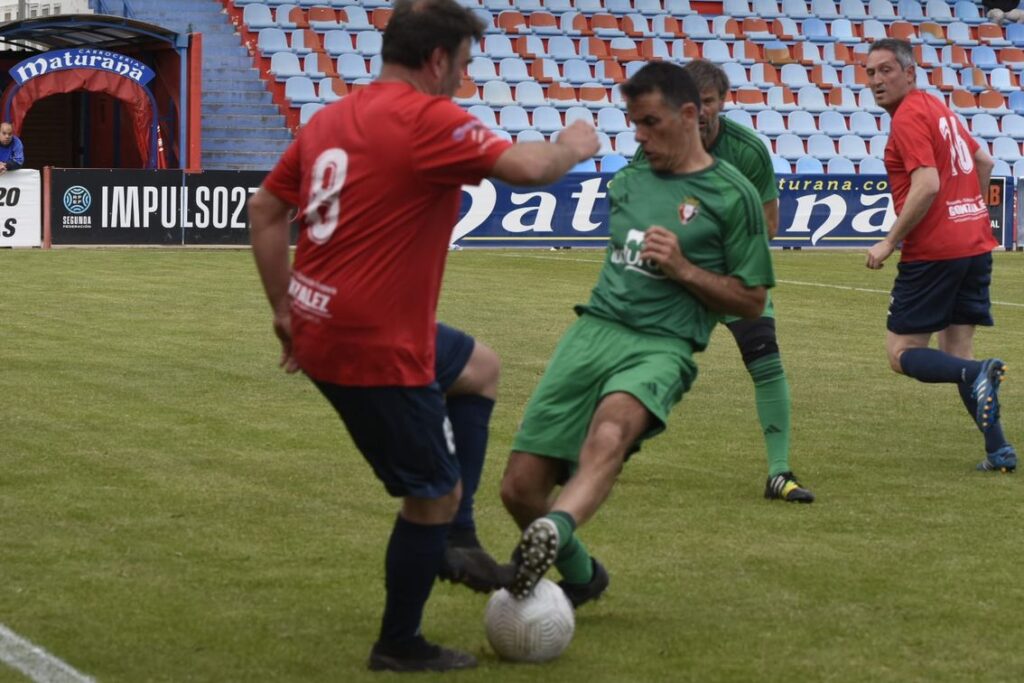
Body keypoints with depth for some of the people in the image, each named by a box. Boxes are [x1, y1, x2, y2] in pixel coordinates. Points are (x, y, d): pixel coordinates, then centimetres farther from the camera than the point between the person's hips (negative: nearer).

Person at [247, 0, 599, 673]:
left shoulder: (331, 117, 11)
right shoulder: (428, 119, -16)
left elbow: (265, 210, 15)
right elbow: (527, 168, -23)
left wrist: (285, 307, 20)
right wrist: (574, 146, -2)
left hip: (320, 330, 9)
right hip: (376, 348, -9)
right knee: (436, 493, 6)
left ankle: (456, 542, 29)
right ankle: (400, 647, 19)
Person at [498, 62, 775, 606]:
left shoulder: (731, 195, 4)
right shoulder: (626, 182, 18)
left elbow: (751, 301, 4)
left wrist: (683, 269, -7)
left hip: (661, 346, -5)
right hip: (593, 331, 5)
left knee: (609, 434, -40)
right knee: (520, 488, -4)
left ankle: (555, 532, -62)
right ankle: (580, 576, 22)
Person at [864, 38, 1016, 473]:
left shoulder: (909, 117, -12)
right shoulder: (938, 108, 16)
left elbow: (927, 186, -21)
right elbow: (984, 163, 25)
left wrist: (889, 243, -15)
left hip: (934, 253, -9)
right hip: (976, 245, 9)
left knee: (902, 354, 0)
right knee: (956, 355, 12)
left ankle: (976, 374, -26)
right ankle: (998, 450, 2)